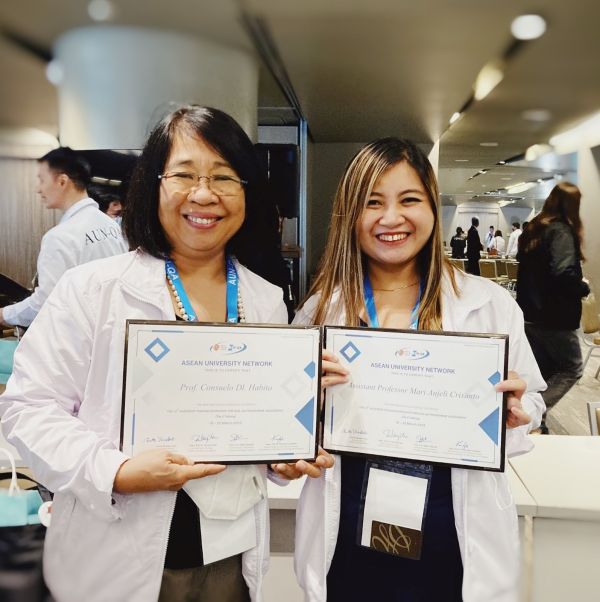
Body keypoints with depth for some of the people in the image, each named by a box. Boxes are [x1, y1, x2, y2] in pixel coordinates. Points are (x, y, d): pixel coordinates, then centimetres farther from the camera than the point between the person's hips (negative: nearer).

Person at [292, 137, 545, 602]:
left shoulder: (490, 305, -6)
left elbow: (530, 404, 4)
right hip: (348, 540, 1)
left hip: (453, 541, 0)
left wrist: (514, 414, -18)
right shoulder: (320, 309, -2)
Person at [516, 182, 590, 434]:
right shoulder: (561, 231, -15)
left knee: (543, 371, 16)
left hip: (530, 314, 8)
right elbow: (564, 274, -28)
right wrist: (584, 288, -11)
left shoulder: (533, 229, 11)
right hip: (554, 317, -8)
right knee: (572, 368, 7)